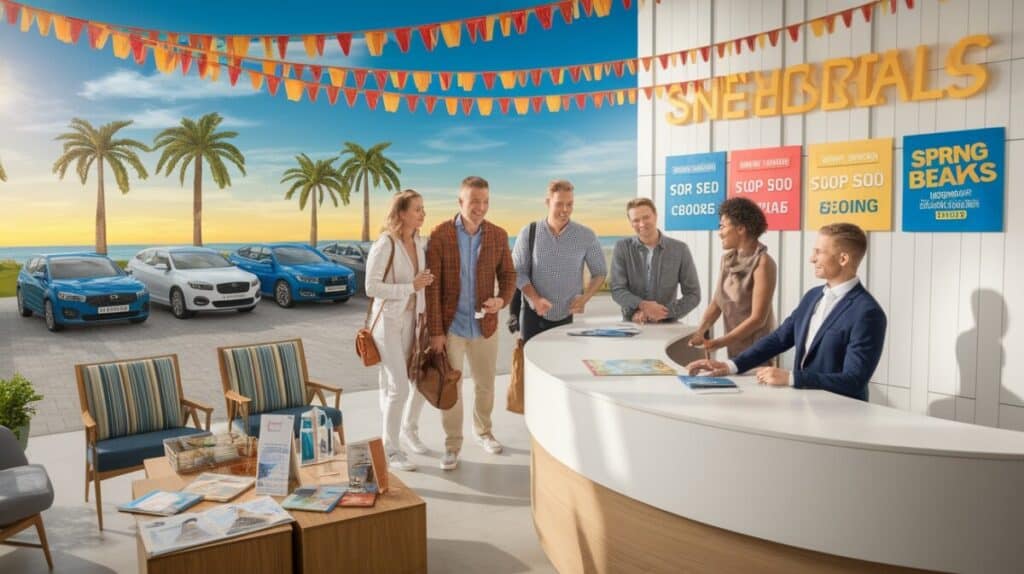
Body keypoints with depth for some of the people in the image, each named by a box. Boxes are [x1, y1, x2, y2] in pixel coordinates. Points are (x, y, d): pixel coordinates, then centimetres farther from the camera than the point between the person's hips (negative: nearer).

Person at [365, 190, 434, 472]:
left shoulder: (418, 242, 6)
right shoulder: (385, 245, -16)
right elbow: (371, 287, -20)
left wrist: (422, 312, 11)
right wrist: (411, 287, -21)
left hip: (411, 319, 7)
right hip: (388, 320, -7)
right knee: (398, 387, -6)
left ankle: (409, 427, 34)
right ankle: (390, 449, 9)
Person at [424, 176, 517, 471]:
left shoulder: (498, 235, -2)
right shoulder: (440, 235, -11)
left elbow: (508, 274, 7)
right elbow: (432, 286, -10)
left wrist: (502, 299, -15)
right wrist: (435, 331, -11)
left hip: (484, 325, 3)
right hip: (450, 325, -3)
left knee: (485, 384, 17)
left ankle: (483, 430, 41)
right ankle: (452, 444, 22)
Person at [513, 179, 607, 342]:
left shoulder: (586, 236, -3)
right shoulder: (529, 233, -3)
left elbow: (599, 272, 6)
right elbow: (518, 272, -1)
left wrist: (585, 297, -12)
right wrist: (535, 299, -17)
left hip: (570, 316, 0)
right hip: (535, 316, 0)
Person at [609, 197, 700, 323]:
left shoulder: (680, 249, 1)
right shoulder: (622, 248, 2)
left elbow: (693, 294, 1)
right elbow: (617, 291, -4)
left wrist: (662, 314, -11)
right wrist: (642, 305, -21)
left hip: (668, 324, 0)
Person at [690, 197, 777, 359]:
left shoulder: (762, 263, -17)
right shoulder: (727, 259, 4)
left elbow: (758, 319, -19)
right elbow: (717, 302, 5)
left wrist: (719, 342, -21)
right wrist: (699, 333, -11)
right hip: (734, 348, 6)